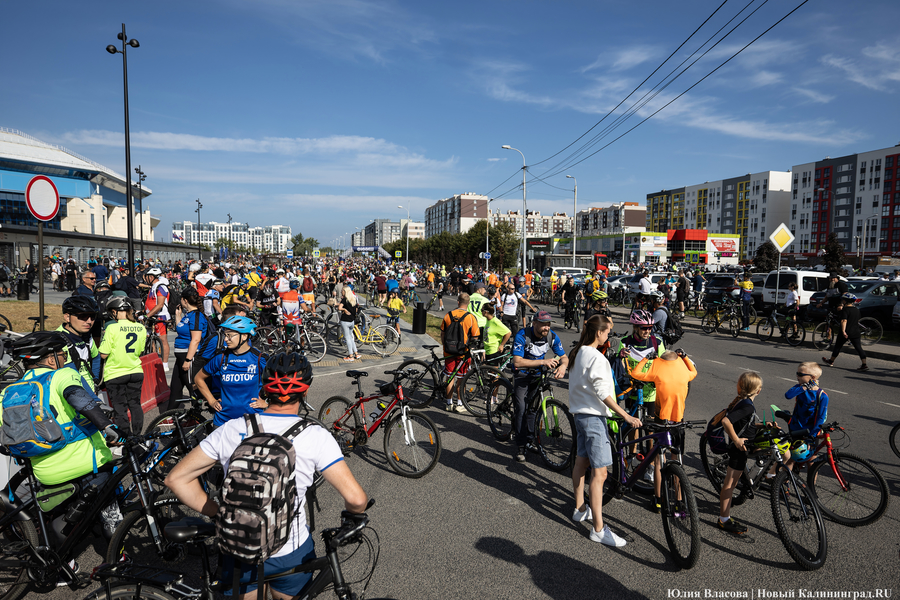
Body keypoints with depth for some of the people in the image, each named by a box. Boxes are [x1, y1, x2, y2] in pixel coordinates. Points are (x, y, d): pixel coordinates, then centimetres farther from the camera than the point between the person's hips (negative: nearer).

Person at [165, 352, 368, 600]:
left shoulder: (232, 430, -9)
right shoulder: (315, 437, -17)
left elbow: (176, 479, -4)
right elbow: (356, 498, -22)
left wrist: (219, 514, 1)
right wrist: (352, 515, 1)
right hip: (290, 552, -2)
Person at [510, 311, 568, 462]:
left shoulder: (552, 337, -14)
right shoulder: (522, 336, -26)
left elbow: (564, 357, -4)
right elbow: (517, 361, -33)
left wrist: (563, 366, -29)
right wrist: (543, 362, -40)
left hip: (538, 375, 4)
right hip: (522, 374, -3)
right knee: (521, 408, -12)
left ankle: (529, 439, 20)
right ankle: (520, 447, -5)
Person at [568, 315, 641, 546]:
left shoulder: (578, 353, 9)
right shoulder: (596, 358, -21)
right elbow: (603, 394, -23)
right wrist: (626, 416, -22)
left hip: (580, 413, 10)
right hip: (593, 416, -10)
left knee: (581, 462, 20)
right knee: (599, 472, -8)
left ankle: (580, 509, 34)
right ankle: (598, 529, -5)